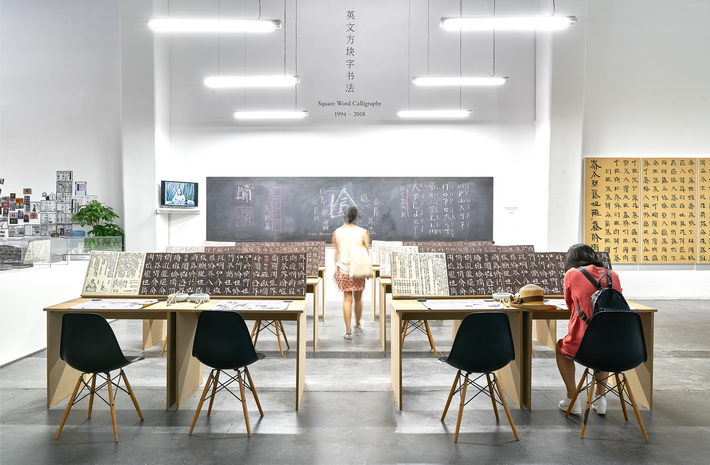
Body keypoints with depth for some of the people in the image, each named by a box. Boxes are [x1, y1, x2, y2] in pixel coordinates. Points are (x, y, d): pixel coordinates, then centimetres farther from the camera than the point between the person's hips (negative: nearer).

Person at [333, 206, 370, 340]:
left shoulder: (337, 232, -2)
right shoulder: (363, 232, -5)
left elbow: (336, 252, 2)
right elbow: (367, 251, -4)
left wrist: (336, 269, 12)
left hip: (343, 269, 0)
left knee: (347, 299, 4)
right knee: (358, 299, 16)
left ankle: (348, 331, 1)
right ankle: (357, 325, 31)